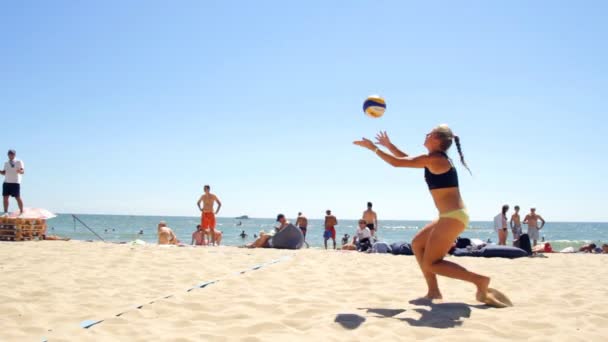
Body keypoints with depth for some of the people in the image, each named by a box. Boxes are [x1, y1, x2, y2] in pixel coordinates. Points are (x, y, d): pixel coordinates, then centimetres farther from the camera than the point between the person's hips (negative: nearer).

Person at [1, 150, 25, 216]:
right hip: (6, 182, 5)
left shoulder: (19, 162, 1)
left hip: (15, 183, -5)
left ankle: (21, 212, 1)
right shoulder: (6, 163, 18)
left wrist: (19, 171, -33)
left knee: (18, 197, -6)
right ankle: (6, 212, 5)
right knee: (5, 197, 0)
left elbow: (23, 171, -10)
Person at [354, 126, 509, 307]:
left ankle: (480, 281, -9)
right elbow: (409, 159, 28)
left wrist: (373, 148, -2)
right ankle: (433, 291, 16)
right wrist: (388, 145, 25)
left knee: (430, 264, -5)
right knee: (417, 244, 18)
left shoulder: (433, 158, -13)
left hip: (453, 217, -10)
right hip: (452, 216, 10)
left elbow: (397, 162, -11)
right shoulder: (437, 159, 15)